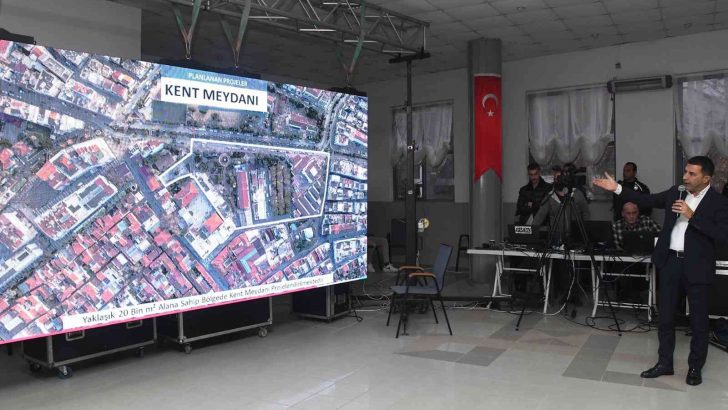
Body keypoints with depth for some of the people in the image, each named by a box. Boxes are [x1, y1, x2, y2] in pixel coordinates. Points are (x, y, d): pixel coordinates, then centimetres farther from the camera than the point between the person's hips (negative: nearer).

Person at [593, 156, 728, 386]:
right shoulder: (675, 193, 8)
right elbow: (647, 200, 4)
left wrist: (692, 215, -22)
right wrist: (617, 188, -4)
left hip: (696, 266, -4)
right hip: (670, 262, 5)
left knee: (698, 320, 7)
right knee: (666, 316, 11)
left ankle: (695, 368, 22)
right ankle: (665, 363, 23)